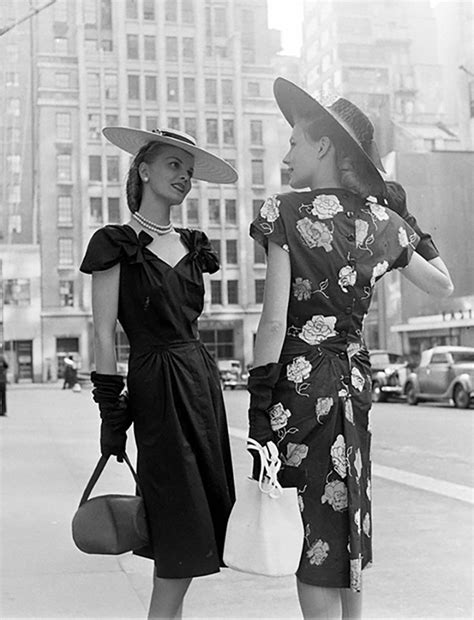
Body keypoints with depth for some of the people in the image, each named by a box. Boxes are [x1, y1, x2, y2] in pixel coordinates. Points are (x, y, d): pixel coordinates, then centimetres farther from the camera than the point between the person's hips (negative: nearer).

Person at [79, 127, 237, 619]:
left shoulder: (191, 245, 15)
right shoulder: (116, 244, -3)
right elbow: (104, 332, -6)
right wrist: (111, 408, -10)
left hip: (203, 376, 6)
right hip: (156, 385, -6)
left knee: (207, 511, 7)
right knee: (185, 528, -6)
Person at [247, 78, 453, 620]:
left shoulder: (288, 212, -9)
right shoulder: (381, 221, 7)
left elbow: (275, 320, -14)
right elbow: (442, 285, 20)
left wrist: (258, 407, -11)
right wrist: (408, 224, 30)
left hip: (299, 378, -6)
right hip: (354, 378, 6)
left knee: (313, 532, 1)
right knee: (347, 525, 18)